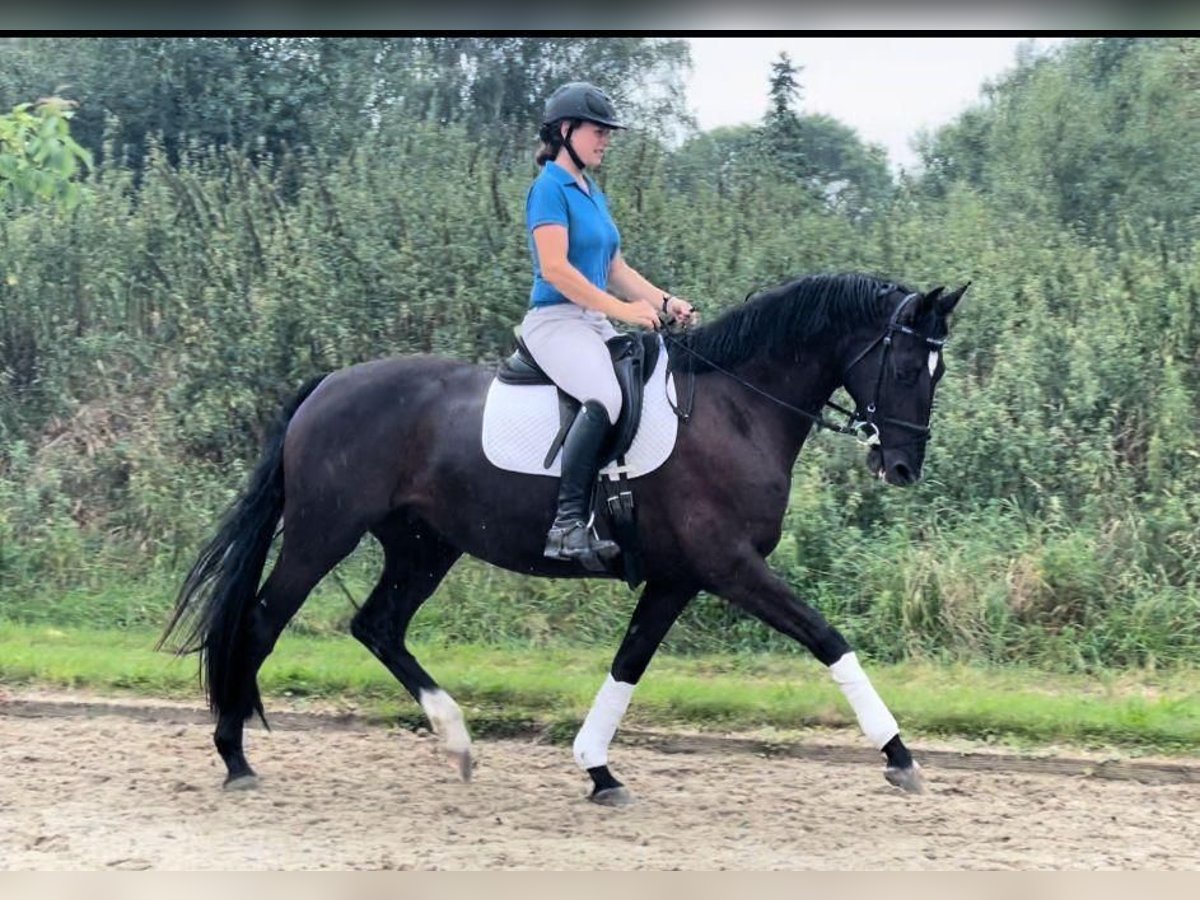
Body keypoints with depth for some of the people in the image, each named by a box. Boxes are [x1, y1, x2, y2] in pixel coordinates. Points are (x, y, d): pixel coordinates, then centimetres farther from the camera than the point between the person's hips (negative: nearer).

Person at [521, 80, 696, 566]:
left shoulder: (594, 195, 20)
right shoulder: (550, 188, -8)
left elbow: (616, 268, 22)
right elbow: (555, 268, -18)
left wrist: (664, 302, 6)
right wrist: (622, 309, -19)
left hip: (596, 324, 10)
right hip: (555, 320, -10)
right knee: (605, 397, -35)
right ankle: (568, 525, -34)